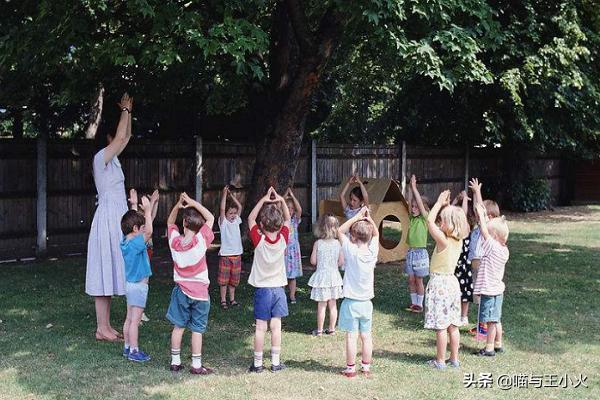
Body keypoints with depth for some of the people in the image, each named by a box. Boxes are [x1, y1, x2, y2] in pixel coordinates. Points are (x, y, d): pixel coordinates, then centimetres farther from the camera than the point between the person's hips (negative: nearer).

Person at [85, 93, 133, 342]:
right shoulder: (101, 157, -11)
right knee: (104, 273, -6)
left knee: (110, 274, 10)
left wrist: (128, 112, 17)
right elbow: (120, 136, -19)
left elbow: (126, 136, 24)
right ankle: (101, 329, -1)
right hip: (108, 219, -10)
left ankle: (106, 326, 16)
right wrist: (124, 110, -6)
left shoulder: (110, 158, 14)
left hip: (115, 219, 10)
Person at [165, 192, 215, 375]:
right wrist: (194, 203, -8)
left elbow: (170, 222, 12)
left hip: (181, 290, 3)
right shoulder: (200, 241, -17)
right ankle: (196, 365, 10)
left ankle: (175, 361, 18)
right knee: (197, 329, 4)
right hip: (199, 291, -3)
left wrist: (178, 205, -1)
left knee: (178, 326, 12)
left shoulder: (174, 240, -8)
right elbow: (210, 218, -5)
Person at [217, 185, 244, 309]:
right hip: (225, 255, -5)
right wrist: (224, 194, -16)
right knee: (223, 280, 2)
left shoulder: (236, 221, 9)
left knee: (234, 280, 12)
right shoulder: (223, 222, -4)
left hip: (237, 254, 5)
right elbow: (222, 209, -17)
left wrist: (231, 195, 4)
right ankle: (223, 300, 9)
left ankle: (232, 299, 22)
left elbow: (240, 207, 7)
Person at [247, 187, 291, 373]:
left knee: (260, 328, 2)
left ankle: (258, 363, 8)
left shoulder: (259, 240, -14)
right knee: (276, 327, 7)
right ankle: (275, 362, 12)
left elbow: (251, 219, -3)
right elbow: (288, 219, 6)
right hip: (278, 288, 2)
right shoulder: (283, 239, -9)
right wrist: (282, 201, -6)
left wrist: (263, 200, -8)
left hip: (262, 289, -2)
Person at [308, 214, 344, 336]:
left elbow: (313, 261, -8)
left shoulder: (318, 243, -12)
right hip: (334, 276, 3)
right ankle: (332, 328, 20)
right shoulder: (338, 243, -6)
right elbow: (341, 262, -3)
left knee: (321, 305, 5)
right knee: (333, 305, 12)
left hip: (321, 276, -3)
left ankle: (319, 330, 12)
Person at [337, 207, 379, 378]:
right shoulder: (373, 251, -5)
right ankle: (366, 367, 20)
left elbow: (340, 231, -6)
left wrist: (357, 216, -6)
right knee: (366, 336, 11)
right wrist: (368, 218, 2)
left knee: (351, 336, 0)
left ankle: (350, 369, 7)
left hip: (351, 302, -4)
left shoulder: (351, 251, -16)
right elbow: (376, 234, 14)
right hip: (366, 302, 4)